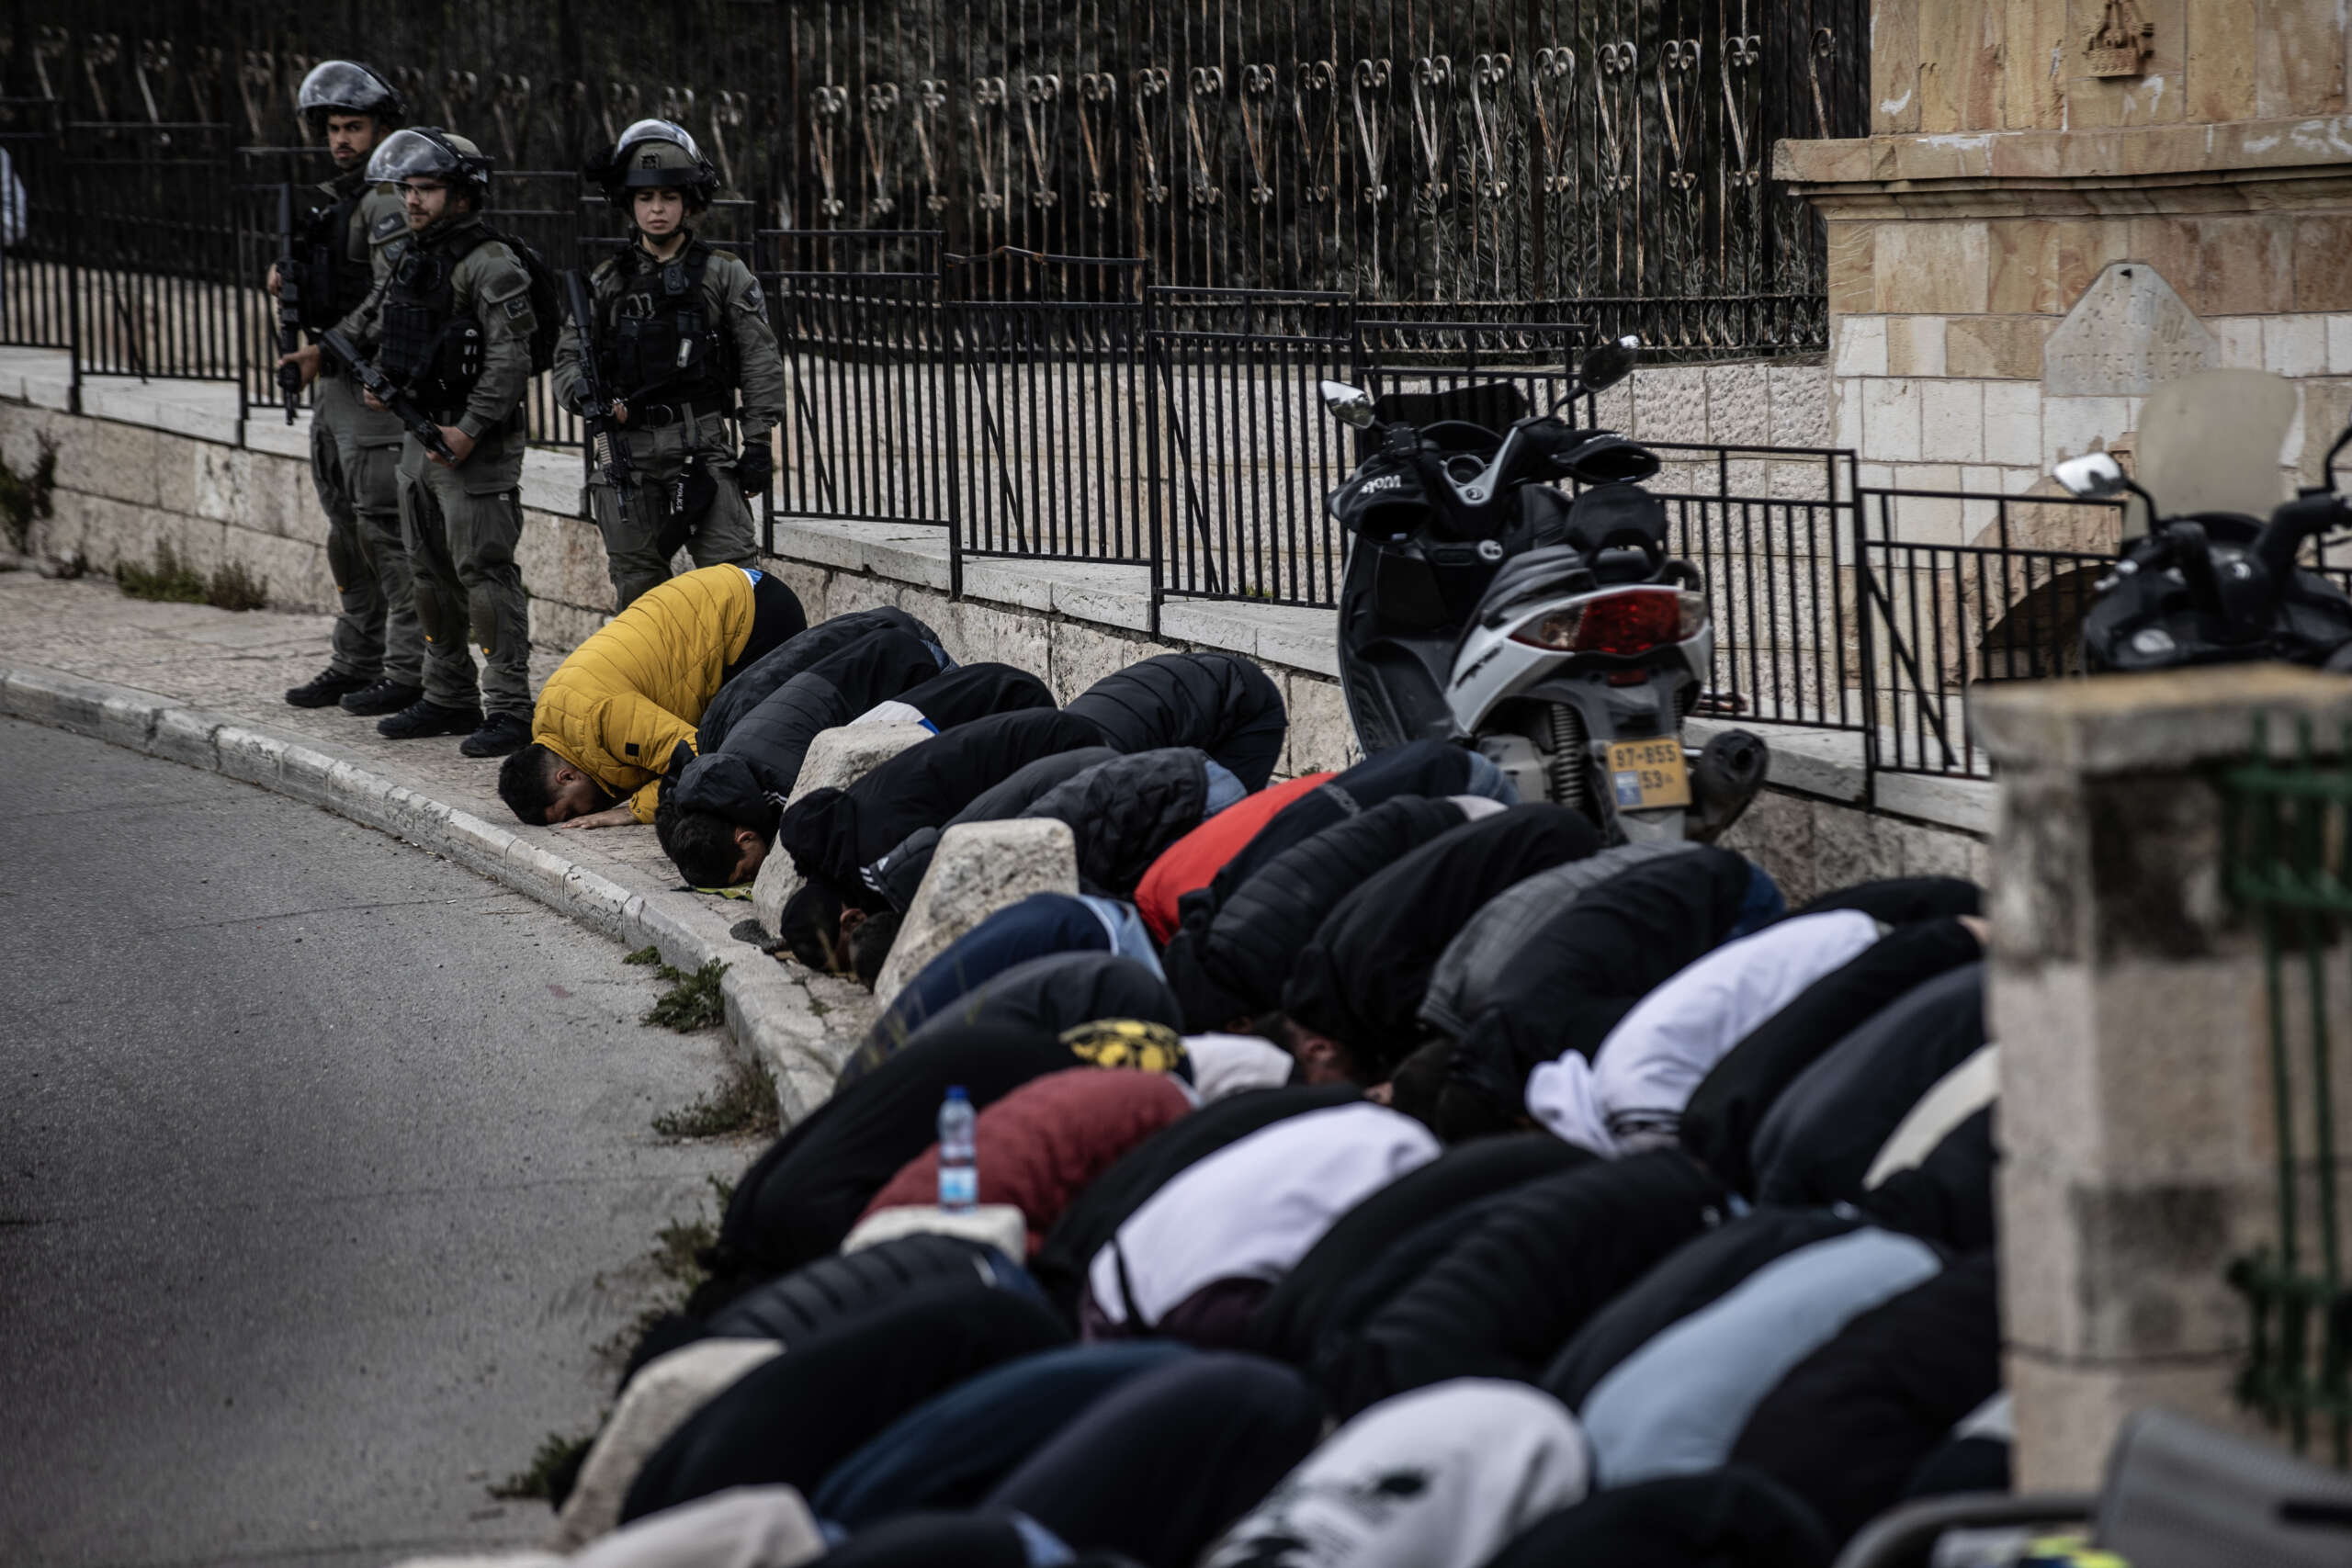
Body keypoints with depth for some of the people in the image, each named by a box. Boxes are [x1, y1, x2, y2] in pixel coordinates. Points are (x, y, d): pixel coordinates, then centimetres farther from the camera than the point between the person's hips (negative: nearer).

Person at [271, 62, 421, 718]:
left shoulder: (390, 201, -13)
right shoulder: (339, 198, 18)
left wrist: (328, 350, -22)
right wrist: (293, 282, 5)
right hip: (337, 382, 10)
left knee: (386, 526, -11)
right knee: (347, 528, 14)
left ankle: (409, 670, -10)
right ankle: (357, 662, 22)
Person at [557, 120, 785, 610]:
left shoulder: (723, 276, 6)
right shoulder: (608, 283, 12)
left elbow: (759, 362, 5)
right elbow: (567, 357, 14)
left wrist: (758, 442, -2)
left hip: (703, 446, -3)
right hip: (628, 453, 3)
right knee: (637, 587, 6)